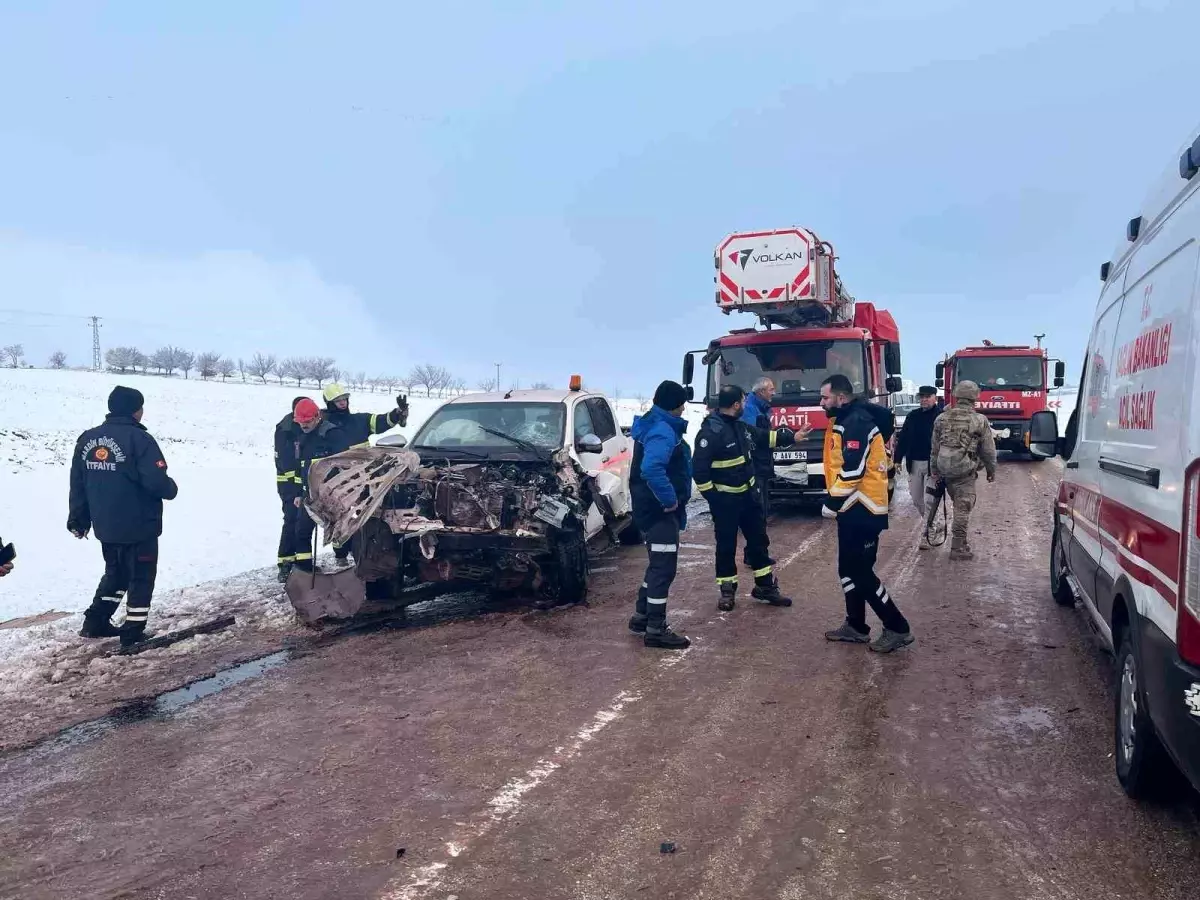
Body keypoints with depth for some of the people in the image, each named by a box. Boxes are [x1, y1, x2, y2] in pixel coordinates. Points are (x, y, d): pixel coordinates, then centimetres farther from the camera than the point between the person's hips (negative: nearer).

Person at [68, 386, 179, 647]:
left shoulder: (87, 439, 5)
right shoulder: (139, 439, -18)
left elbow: (78, 484, 10)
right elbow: (156, 481, -23)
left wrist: (78, 519, 19)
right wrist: (172, 489, -1)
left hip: (105, 526, 7)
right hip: (139, 526, -7)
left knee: (115, 573, 25)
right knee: (141, 578, 6)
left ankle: (95, 623, 27)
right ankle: (133, 634, 9)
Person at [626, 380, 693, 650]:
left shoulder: (654, 425, 13)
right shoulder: (663, 430, -21)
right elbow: (652, 469, -38)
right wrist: (670, 499, -27)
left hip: (653, 509, 11)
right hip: (660, 511, -11)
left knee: (658, 565, 21)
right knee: (664, 568, -4)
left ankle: (642, 616, 31)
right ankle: (655, 630, 3)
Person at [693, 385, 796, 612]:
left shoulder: (741, 426, 5)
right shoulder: (710, 432, -21)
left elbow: (765, 437, 24)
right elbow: (699, 469, -22)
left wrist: (792, 437, 25)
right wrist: (712, 497, -21)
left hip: (747, 493, 8)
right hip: (724, 499, -8)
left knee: (759, 539, 13)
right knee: (726, 545, 4)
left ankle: (765, 586, 24)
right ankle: (727, 590, 18)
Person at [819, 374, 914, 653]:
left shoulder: (856, 422, -18)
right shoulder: (846, 420, 15)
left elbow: (853, 470, -25)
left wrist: (832, 503, -19)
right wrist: (838, 503, 20)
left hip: (863, 509, -10)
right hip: (853, 508, 10)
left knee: (861, 572, -6)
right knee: (848, 570, 14)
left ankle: (898, 628, 4)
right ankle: (856, 626, 24)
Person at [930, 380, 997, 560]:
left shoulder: (942, 418, 6)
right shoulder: (980, 420, -5)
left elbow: (934, 448, 11)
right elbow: (989, 450, 1)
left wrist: (934, 470, 18)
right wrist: (991, 471, 14)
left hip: (945, 469, 5)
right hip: (965, 470, -5)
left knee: (959, 504, 20)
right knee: (963, 507, -1)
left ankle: (961, 540, 27)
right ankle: (957, 548, -1)